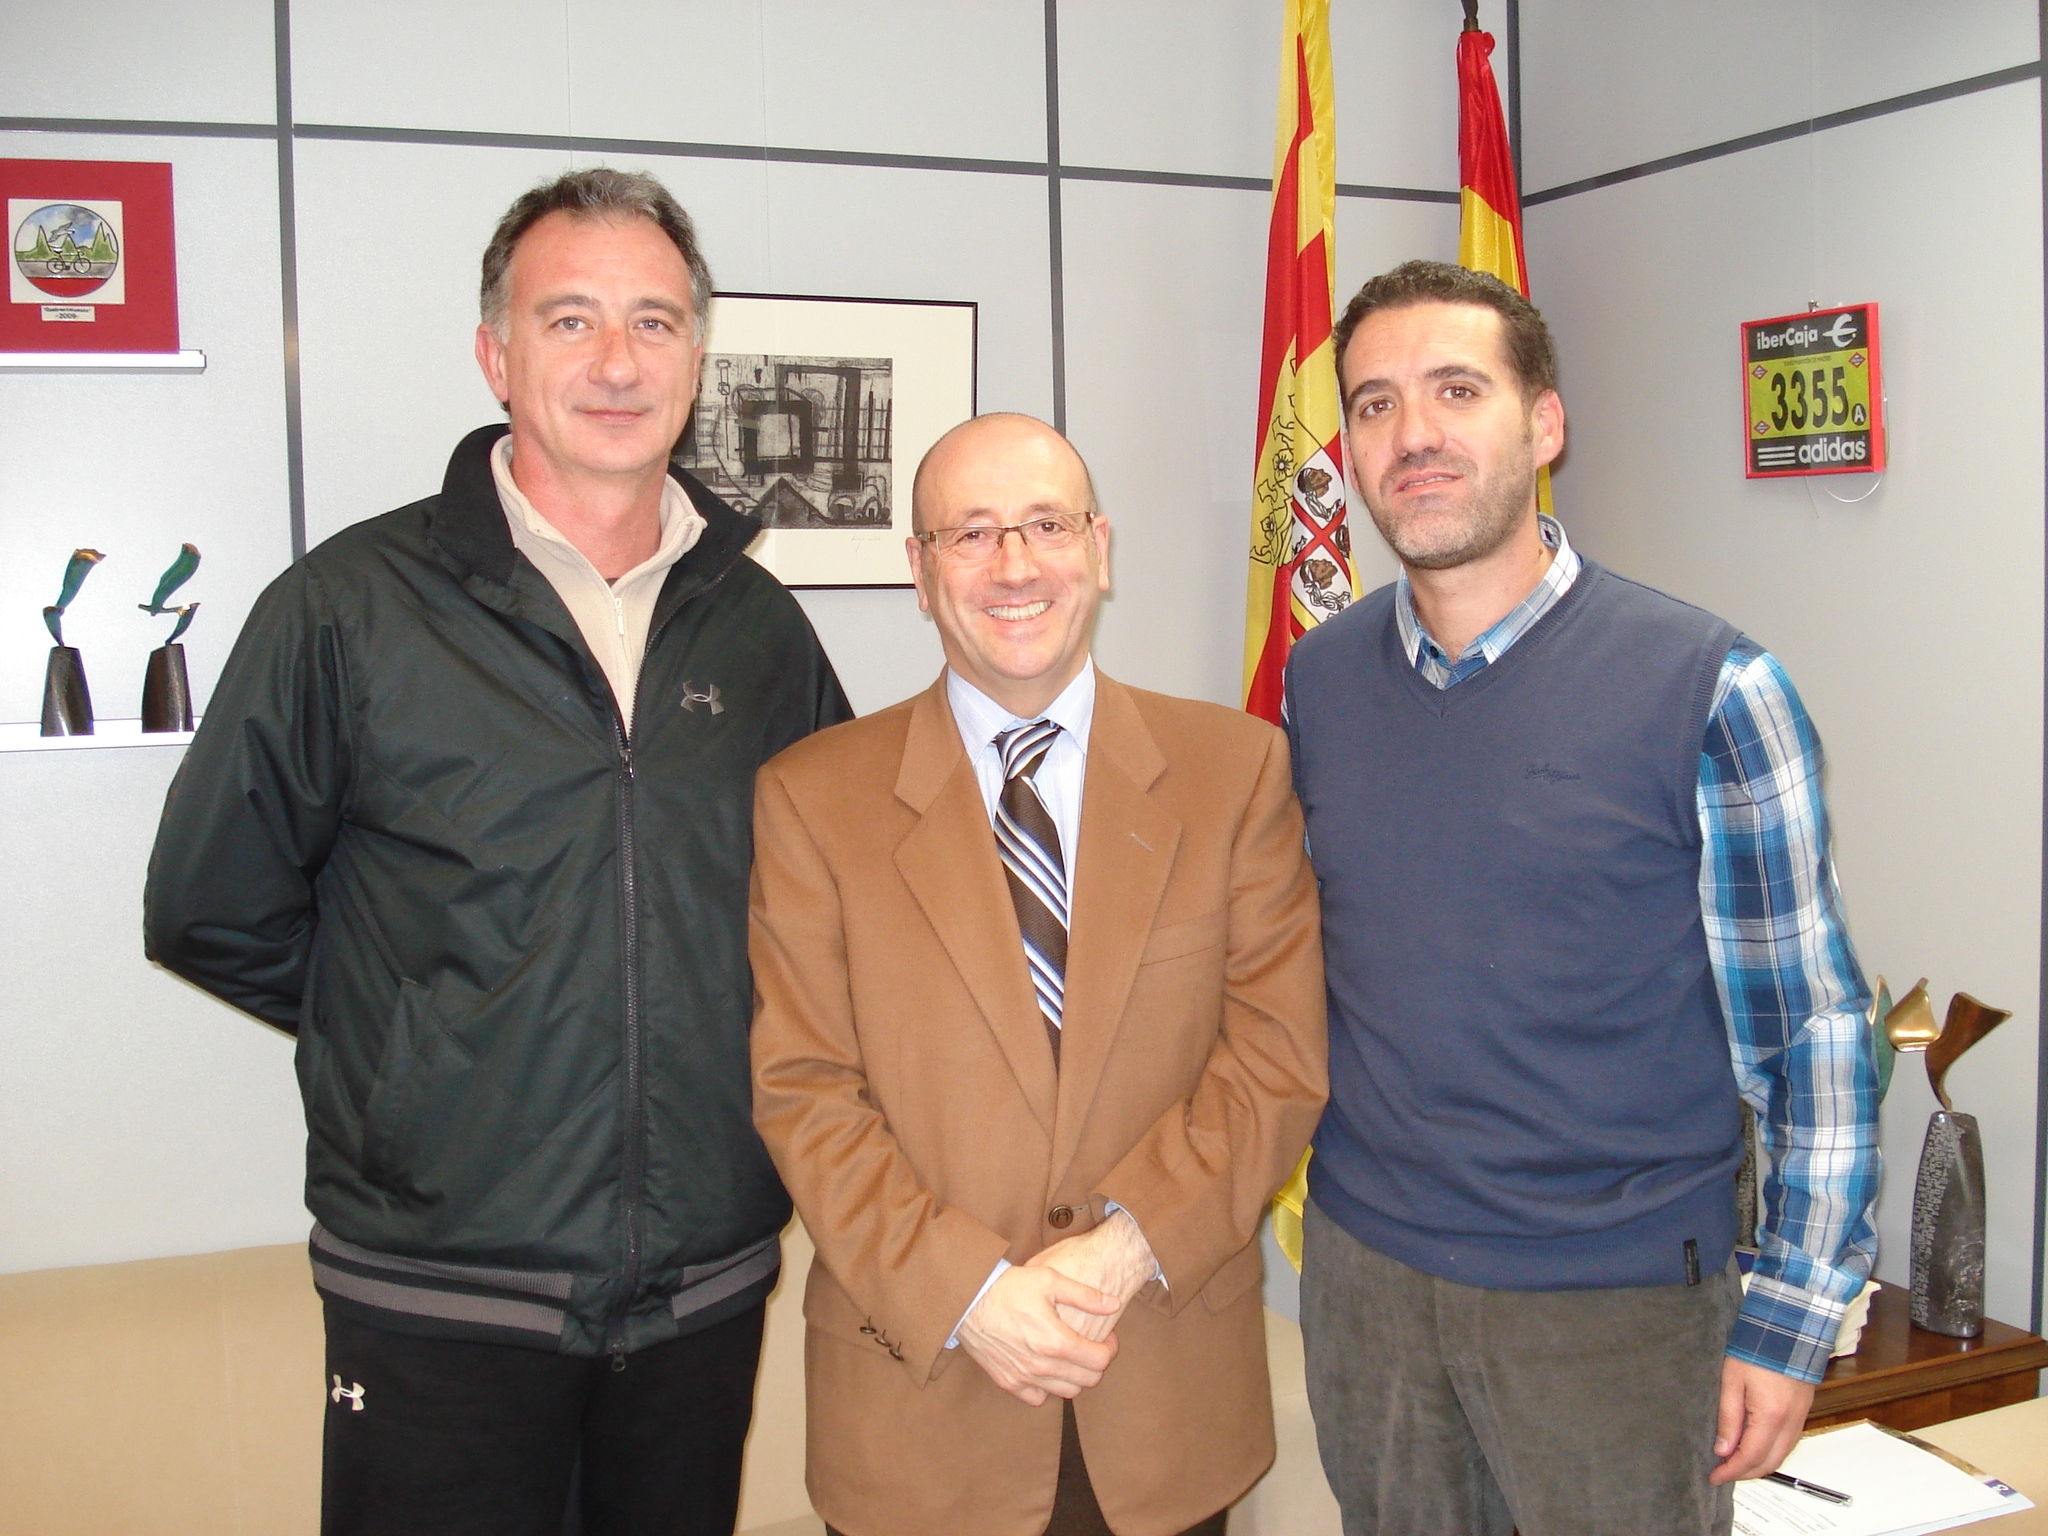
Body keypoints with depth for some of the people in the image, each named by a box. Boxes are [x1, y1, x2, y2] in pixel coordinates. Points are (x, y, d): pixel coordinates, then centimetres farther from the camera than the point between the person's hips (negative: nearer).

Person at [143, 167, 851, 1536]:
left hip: (711, 1291, 4)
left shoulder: (758, 624, 4)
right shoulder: (351, 610, -7)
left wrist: (703, 1036, 6)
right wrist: (417, 1044, 2)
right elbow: (212, 915, 0)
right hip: (440, 1304, -3)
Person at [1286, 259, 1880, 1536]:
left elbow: (1811, 1028, -9)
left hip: (1617, 1299, -4)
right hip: (1363, 1266, 4)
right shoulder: (1317, 679, 1)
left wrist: (1790, 1322, -8)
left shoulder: (1708, 689, -13)